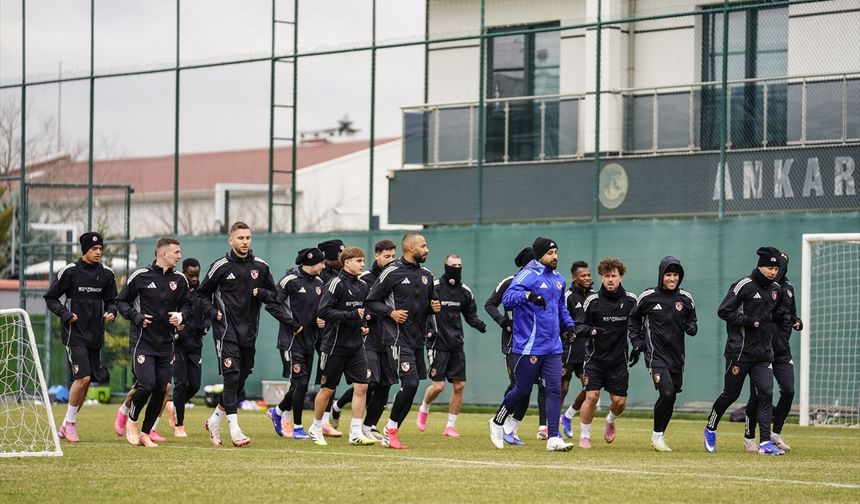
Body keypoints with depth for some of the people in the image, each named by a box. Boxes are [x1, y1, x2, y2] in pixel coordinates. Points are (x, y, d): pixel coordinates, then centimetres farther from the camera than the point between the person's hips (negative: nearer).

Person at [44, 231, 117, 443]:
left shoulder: (106, 274, 7)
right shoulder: (70, 271, -6)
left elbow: (111, 300, 17)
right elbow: (50, 297, 0)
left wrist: (111, 312, -4)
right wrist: (65, 314, -13)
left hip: (95, 335, 5)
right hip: (74, 333, -5)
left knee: (86, 381, 6)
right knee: (82, 378, -16)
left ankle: (66, 427, 18)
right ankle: (70, 423, -1)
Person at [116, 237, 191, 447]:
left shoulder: (180, 280, 6)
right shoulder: (140, 276, -5)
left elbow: (186, 304, 17)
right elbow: (121, 301, 3)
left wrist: (181, 316, -5)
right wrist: (136, 316, -13)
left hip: (166, 343, 5)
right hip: (142, 341, -4)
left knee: (161, 390, 2)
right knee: (146, 385, -16)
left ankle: (145, 433, 16)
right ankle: (132, 420, 12)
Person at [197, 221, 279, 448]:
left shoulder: (260, 266, 8)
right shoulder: (221, 266, -2)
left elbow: (273, 295, 16)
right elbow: (202, 293, 8)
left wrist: (261, 293, -5)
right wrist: (212, 312, -7)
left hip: (249, 332, 5)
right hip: (226, 330, -5)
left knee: (242, 377, 8)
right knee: (231, 377, -13)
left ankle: (215, 420, 23)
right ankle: (234, 429, -12)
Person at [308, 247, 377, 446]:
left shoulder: (363, 286, 10)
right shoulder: (336, 284, -12)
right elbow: (323, 311, -20)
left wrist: (365, 325, 5)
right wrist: (351, 315, -23)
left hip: (356, 346, 6)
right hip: (335, 345, -6)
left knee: (361, 386, -5)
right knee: (328, 388, 4)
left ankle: (356, 432, -1)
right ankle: (316, 428, 22)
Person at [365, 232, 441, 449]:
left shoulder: (426, 275, 15)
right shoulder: (392, 272, -6)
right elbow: (371, 301, -3)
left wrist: (435, 307, 5)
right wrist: (391, 312, -17)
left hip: (417, 339, 8)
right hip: (398, 339, -8)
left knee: (411, 386, 5)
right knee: (410, 383, -17)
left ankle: (391, 432, 13)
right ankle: (391, 429, -4)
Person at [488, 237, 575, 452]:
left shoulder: (558, 279, 15)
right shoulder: (529, 275, -10)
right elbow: (507, 298, -22)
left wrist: (569, 325, 12)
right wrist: (528, 295, -40)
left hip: (553, 347, 7)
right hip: (529, 347, -7)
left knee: (554, 390, -2)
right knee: (522, 390, 2)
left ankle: (553, 439, -3)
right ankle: (497, 423, 25)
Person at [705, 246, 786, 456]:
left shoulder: (776, 289, 11)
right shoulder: (744, 286, -11)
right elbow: (723, 311, -12)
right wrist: (749, 321, -18)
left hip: (763, 352, 5)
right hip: (740, 351, -5)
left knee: (766, 393, -7)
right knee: (731, 393, 4)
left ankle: (765, 442, -9)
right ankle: (710, 429, 28)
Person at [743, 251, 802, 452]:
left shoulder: (787, 288, 11)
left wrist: (797, 322, 4)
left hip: (782, 351, 5)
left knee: (788, 390, -3)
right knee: (757, 395, -2)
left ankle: (776, 433, 15)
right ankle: (749, 436, 14)